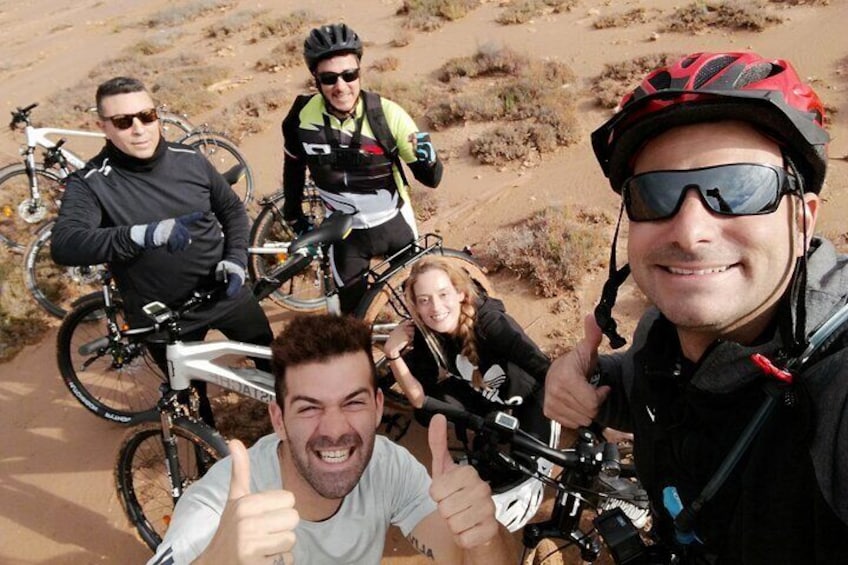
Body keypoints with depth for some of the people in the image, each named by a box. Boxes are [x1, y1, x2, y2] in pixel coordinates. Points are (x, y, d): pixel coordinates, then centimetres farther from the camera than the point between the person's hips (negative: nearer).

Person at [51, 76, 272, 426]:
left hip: (224, 293, 3)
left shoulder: (189, 160, -6)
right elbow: (64, 245, -33)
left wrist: (236, 259, -9)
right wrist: (144, 235, -48)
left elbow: (232, 209, 8)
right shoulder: (91, 183, -16)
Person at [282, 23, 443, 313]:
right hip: (345, 231, 1)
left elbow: (430, 180, -17)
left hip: (394, 223, 0)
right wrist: (293, 214, 12)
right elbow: (294, 165, 4)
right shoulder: (302, 115, -19)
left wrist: (428, 159, -39)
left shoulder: (388, 114, -24)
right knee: (353, 310, 10)